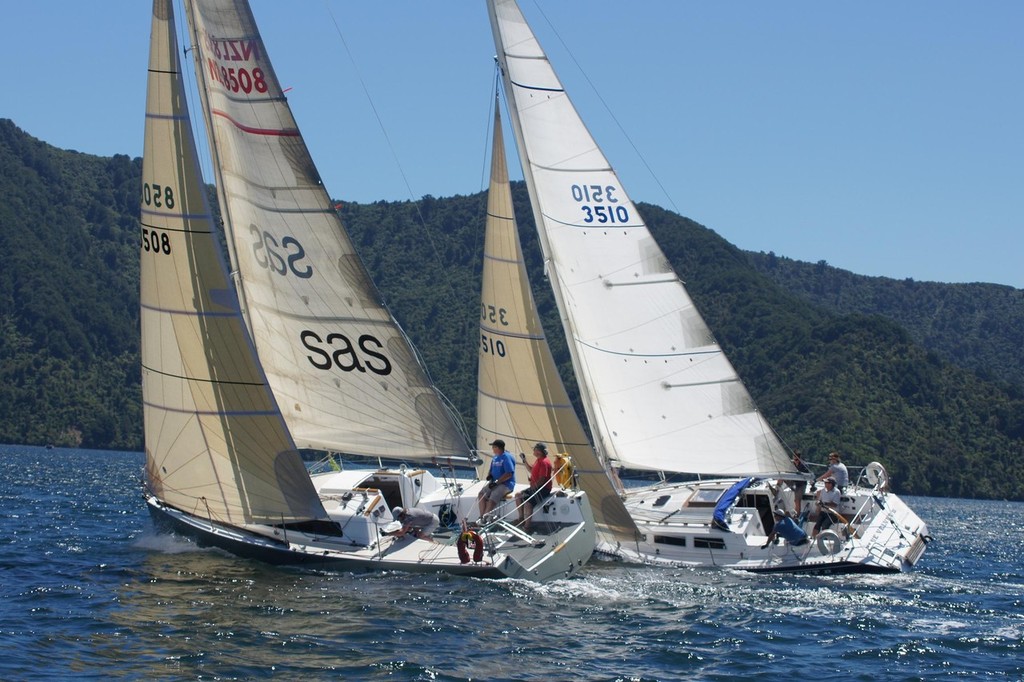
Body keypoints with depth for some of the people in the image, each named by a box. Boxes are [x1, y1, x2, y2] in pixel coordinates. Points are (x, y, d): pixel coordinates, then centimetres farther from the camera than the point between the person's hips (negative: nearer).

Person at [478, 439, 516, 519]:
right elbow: (491, 470, 26)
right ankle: (481, 517, -19)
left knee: (492, 499, -29)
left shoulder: (507, 457, -11)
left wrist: (497, 482, -21)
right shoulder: (495, 458, 16)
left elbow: (509, 474, -19)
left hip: (506, 484, -8)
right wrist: (489, 476, 1)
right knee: (482, 495, -14)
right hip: (494, 483, 8)